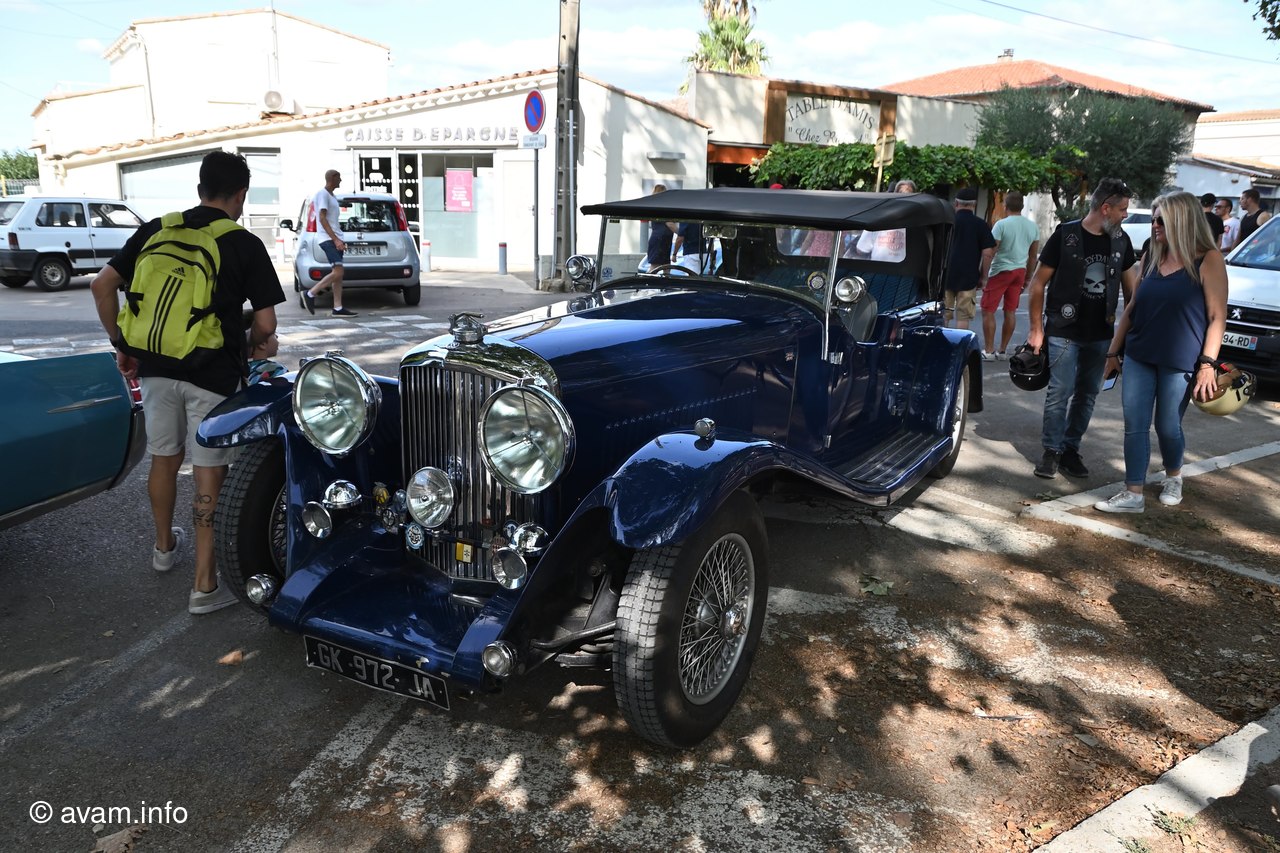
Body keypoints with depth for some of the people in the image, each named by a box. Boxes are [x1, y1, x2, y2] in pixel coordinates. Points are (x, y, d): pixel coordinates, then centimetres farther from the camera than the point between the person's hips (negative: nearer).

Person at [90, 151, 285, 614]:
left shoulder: (155, 230, 4)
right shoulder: (245, 245, -7)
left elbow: (102, 285, 3)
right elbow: (265, 323, -9)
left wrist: (120, 344, 13)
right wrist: (246, 344, 13)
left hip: (157, 367, 4)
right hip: (213, 373, -4)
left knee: (164, 458, 21)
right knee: (208, 473, 2)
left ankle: (165, 546, 42)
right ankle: (205, 585, 5)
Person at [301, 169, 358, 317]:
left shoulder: (332, 196, 21)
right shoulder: (322, 194, -7)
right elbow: (322, 218, -15)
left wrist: (340, 239, 20)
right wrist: (335, 239, -21)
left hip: (335, 238, 9)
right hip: (328, 239, -9)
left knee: (338, 274, 4)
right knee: (337, 272, -17)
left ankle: (338, 308, 2)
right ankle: (310, 294, -7)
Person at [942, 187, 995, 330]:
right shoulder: (981, 225, -3)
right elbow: (988, 252, -6)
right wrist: (983, 276, 4)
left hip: (945, 275, 1)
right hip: (969, 277, -1)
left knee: (944, 315, 10)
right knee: (963, 316, 4)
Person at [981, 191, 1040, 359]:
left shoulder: (1002, 225, -12)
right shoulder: (1033, 226, 7)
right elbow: (1033, 256, 12)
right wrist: (1027, 278, 20)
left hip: (1001, 271, -6)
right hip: (1020, 271, 6)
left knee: (988, 311, 0)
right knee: (1011, 311, 11)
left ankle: (989, 351, -3)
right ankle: (1002, 350, 17)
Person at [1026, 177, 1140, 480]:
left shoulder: (1120, 240, 7)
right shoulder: (1065, 235, -8)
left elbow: (1130, 284, 16)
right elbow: (1039, 282, -5)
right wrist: (1036, 328, -7)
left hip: (1101, 333, 5)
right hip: (1064, 331, -5)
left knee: (1088, 393, 9)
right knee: (1060, 392, -5)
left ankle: (1071, 448, 19)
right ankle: (1051, 451, 6)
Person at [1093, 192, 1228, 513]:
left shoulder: (1208, 260, -6)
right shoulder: (1155, 259, 10)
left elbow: (1217, 317, -10)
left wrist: (1208, 363, -17)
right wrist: (1114, 353, 12)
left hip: (1178, 362, -5)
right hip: (1139, 357, 5)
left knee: (1167, 427, 8)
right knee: (1134, 426, 1)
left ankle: (1173, 478, 35)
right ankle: (1133, 495, 7)